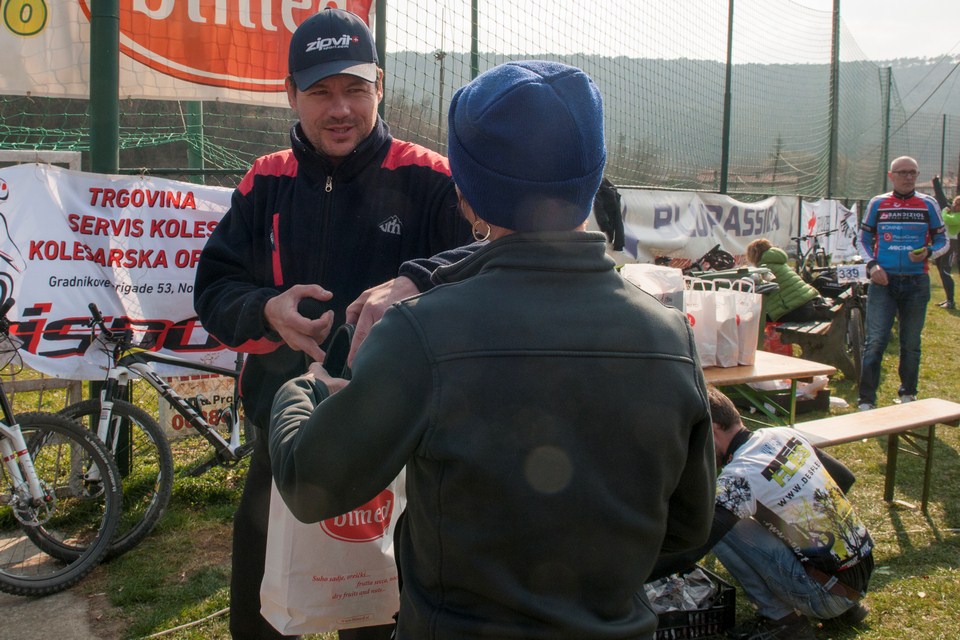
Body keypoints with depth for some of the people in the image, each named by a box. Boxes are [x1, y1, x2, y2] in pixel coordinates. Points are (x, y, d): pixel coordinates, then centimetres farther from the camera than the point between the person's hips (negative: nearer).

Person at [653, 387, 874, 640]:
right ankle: (845, 606, 22)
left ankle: (780, 617, 1)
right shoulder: (785, 435, 1)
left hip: (830, 592, -8)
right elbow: (845, 477, 15)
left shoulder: (739, 477, -22)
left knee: (720, 529, -13)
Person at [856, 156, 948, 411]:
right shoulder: (877, 204, 5)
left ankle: (908, 394, 26)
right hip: (883, 281, -1)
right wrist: (871, 265, -7)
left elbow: (942, 241, 9)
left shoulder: (928, 204, 5)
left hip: (916, 283, 1)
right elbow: (864, 239, 10)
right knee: (875, 340, -8)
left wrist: (928, 253, -12)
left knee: (911, 343, 10)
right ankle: (866, 399, -4)